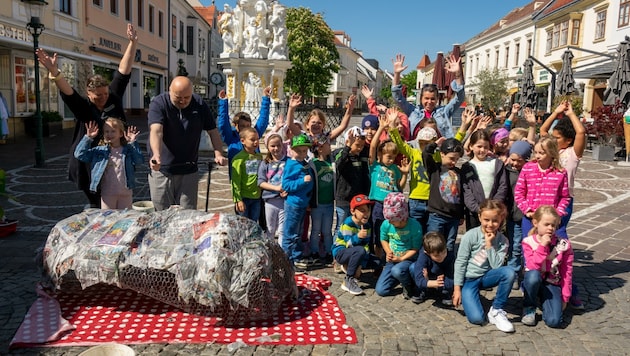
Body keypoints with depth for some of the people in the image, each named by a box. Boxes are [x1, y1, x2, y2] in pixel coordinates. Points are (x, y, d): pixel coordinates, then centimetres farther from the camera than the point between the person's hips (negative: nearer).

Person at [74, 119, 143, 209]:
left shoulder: (128, 150, 0)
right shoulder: (100, 151, 3)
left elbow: (139, 160, -13)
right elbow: (79, 154, -2)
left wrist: (133, 143, -16)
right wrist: (88, 137, -7)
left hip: (126, 193, 0)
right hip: (107, 194, 1)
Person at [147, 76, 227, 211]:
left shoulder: (199, 104, -1)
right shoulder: (158, 104, -12)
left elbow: (212, 131, 4)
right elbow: (156, 130, -28)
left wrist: (218, 154, -12)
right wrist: (157, 155, -45)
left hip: (189, 171, 3)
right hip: (161, 170, -2)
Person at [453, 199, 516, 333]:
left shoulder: (502, 240, -3)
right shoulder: (471, 235, -12)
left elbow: (496, 266, -13)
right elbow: (460, 262, -8)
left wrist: (489, 245, -20)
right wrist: (457, 288, -9)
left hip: (485, 277, 4)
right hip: (468, 279, -4)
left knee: (509, 272, -28)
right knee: (476, 318, -23)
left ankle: (496, 311, -13)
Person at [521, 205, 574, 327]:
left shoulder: (563, 245, -5)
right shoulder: (529, 242, -8)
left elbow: (567, 273, 1)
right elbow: (532, 268, -20)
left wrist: (565, 297, 1)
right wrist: (542, 246, -24)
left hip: (552, 284, 0)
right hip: (533, 282, 0)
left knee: (554, 321, -24)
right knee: (533, 275, -39)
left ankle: (545, 301, 12)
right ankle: (529, 309, -12)